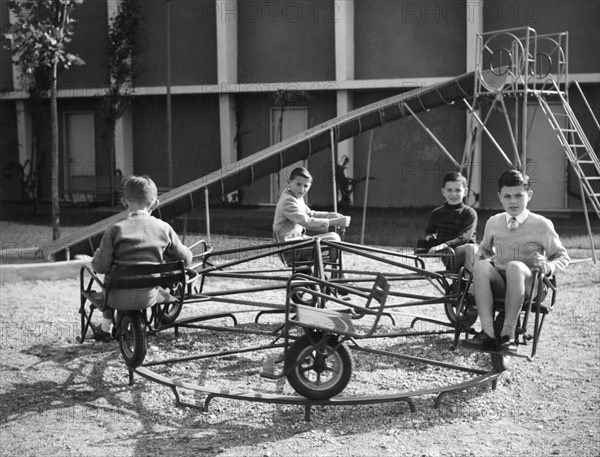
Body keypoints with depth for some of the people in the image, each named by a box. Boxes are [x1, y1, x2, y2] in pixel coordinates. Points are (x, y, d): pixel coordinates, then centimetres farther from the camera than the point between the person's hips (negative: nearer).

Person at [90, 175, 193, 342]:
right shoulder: (164, 228, -6)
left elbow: (101, 267, -14)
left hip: (121, 298, -2)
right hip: (149, 297, 2)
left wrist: (97, 256, 8)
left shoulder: (115, 230, -14)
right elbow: (185, 259, 1)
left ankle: (105, 328, 44)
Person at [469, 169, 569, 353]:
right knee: (480, 265, -30)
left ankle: (508, 334, -34)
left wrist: (549, 267, -15)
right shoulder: (493, 223, 11)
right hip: (499, 282, 3)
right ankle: (488, 332, -38)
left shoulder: (541, 224, 1)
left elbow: (563, 257, 7)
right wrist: (485, 258, 5)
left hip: (530, 286, -3)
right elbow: (484, 249, 29)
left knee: (515, 267, -37)